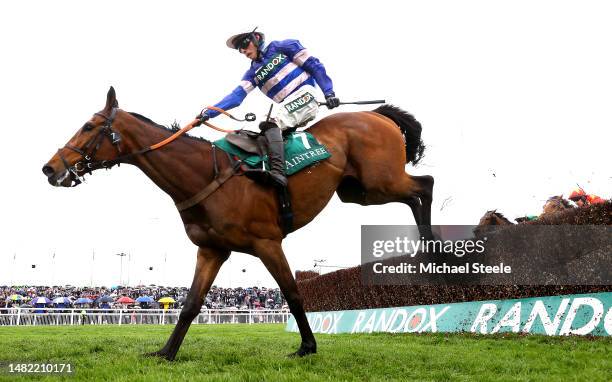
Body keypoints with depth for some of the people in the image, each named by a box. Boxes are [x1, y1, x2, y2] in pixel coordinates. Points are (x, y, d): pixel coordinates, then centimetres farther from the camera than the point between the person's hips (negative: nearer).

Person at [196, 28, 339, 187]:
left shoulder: (283, 47, 4)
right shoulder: (253, 73, 18)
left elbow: (314, 66, 2)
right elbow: (237, 95, 6)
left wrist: (329, 93, -7)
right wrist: (209, 112, -7)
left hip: (305, 97, -7)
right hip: (287, 108, 7)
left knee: (269, 124, -28)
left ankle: (277, 172, -44)